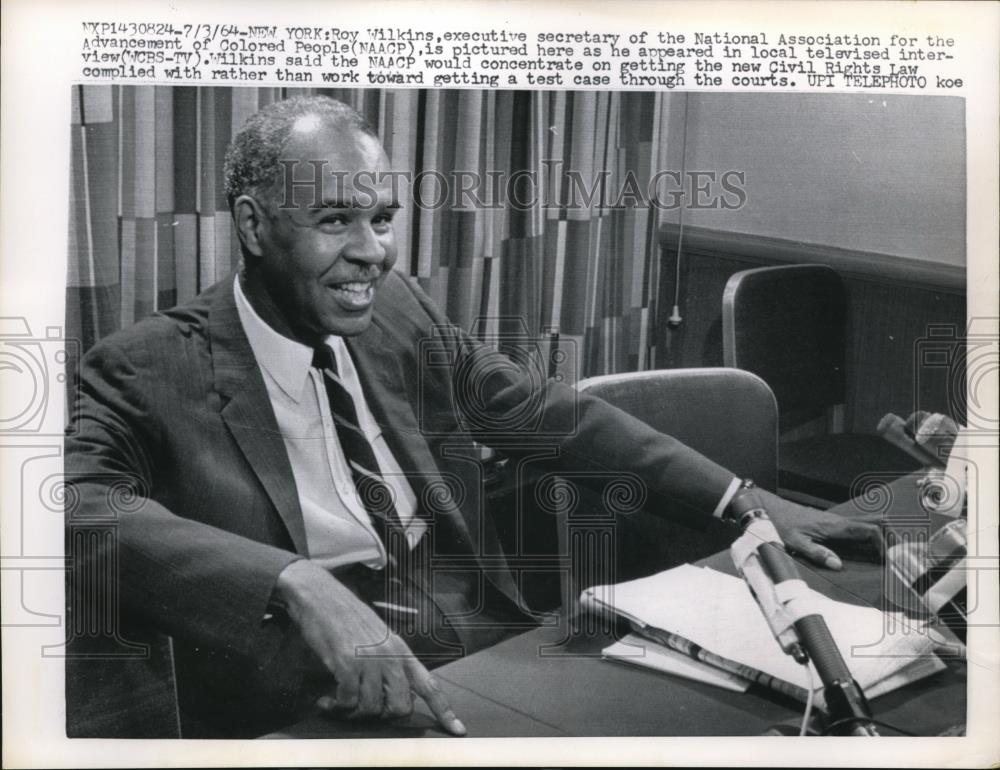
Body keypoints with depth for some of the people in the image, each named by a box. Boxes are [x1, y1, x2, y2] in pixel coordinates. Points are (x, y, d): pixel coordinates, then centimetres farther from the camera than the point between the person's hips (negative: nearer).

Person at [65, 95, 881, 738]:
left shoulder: (401, 310, 5)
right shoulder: (148, 372, -9)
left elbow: (558, 415, 10)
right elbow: (81, 514, -26)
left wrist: (746, 502, 7)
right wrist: (296, 583, -40)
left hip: (494, 666, 4)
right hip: (312, 716, -3)